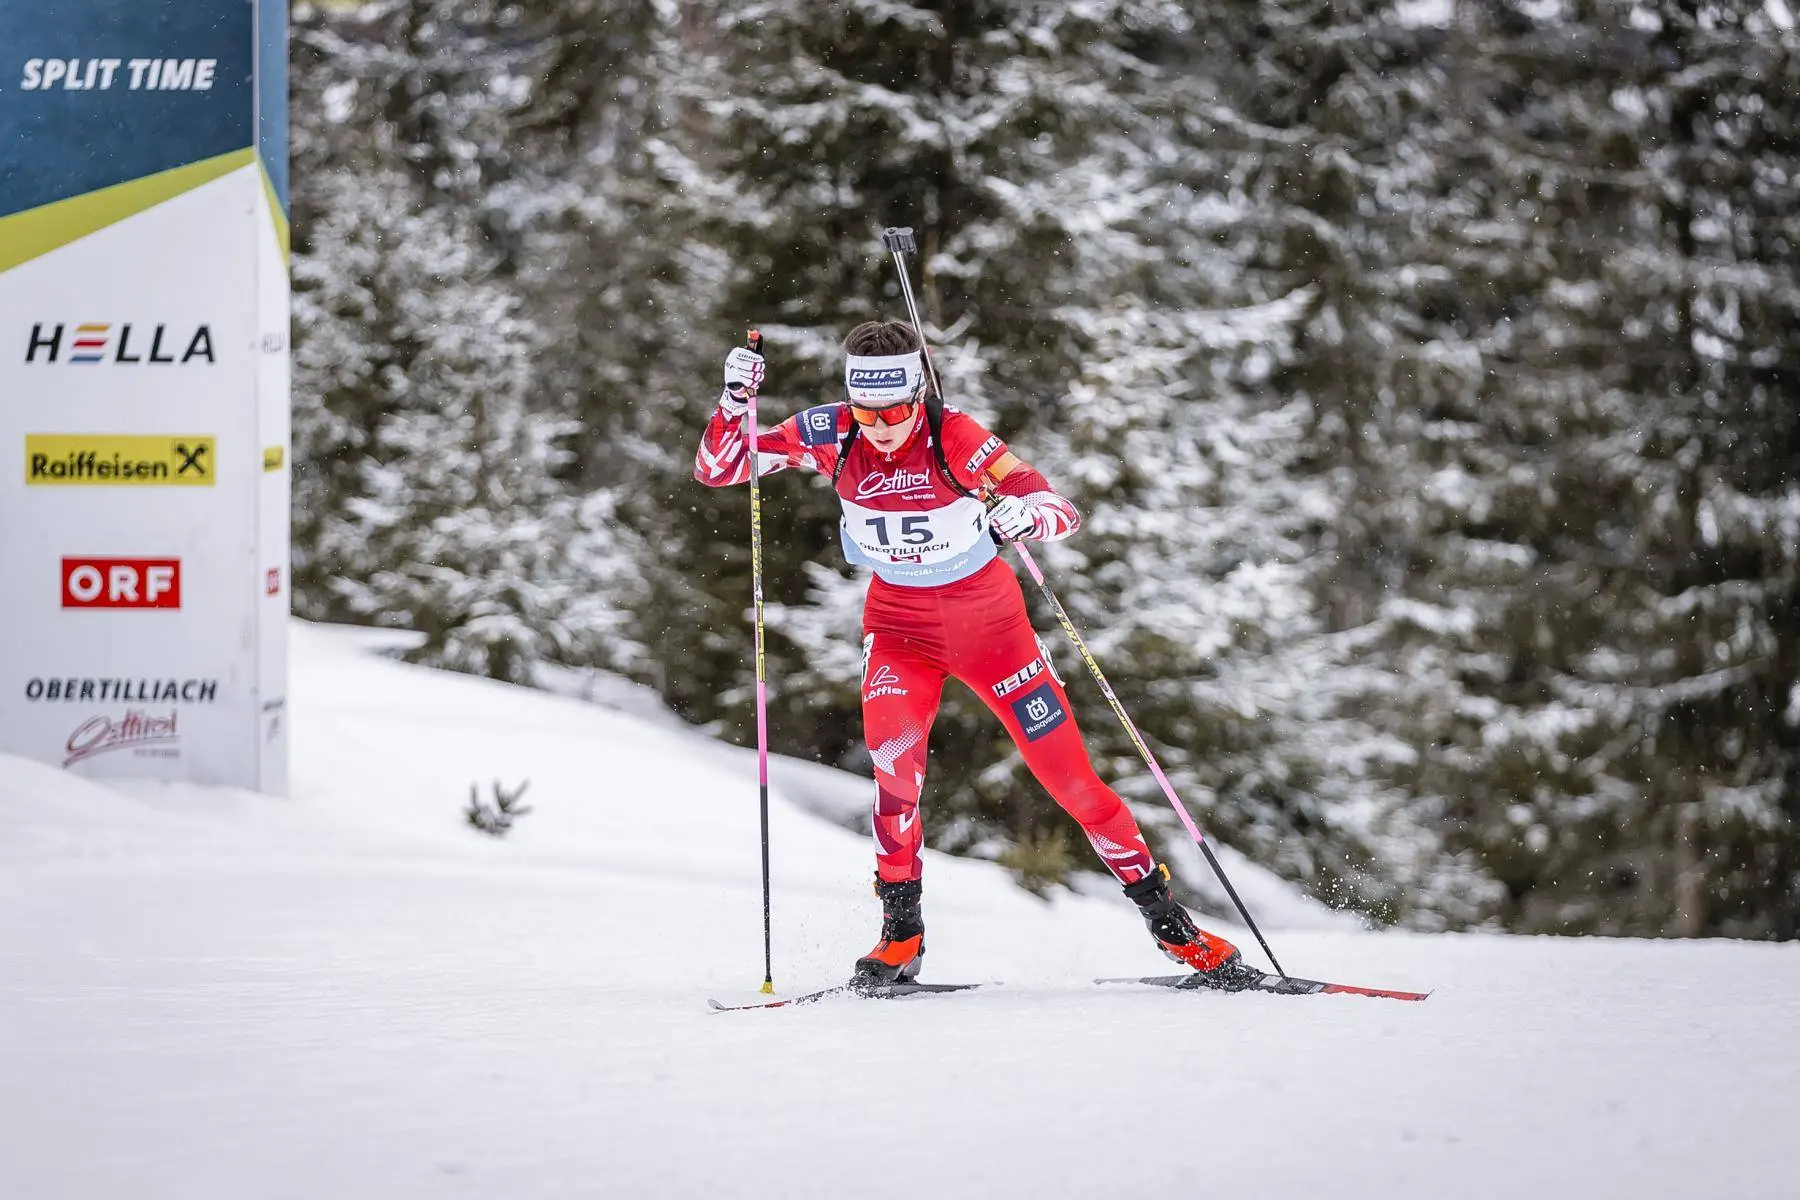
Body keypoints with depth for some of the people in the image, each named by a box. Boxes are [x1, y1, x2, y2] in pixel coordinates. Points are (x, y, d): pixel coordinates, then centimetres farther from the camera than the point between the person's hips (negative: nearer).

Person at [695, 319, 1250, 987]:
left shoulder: (954, 437, -24)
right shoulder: (831, 436, -16)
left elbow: (1065, 514, -28)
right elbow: (716, 469, -12)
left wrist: (1026, 515, -50)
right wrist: (735, 403, -30)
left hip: (987, 616, -1)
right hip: (899, 619, 1)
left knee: (1068, 773, -2)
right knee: (893, 750, -26)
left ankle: (1167, 920, 14)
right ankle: (900, 933, -13)